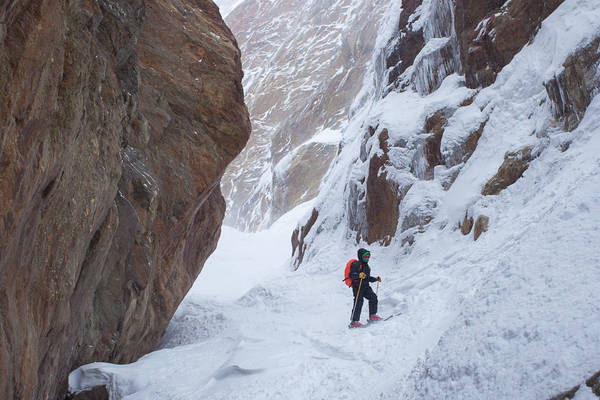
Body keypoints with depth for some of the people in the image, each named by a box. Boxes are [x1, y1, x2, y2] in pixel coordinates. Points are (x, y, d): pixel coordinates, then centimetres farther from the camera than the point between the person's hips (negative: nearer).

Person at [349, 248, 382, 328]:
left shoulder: (366, 266, 22)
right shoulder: (356, 264, -6)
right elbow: (351, 275, -19)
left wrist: (376, 279, 23)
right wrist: (359, 275, -34)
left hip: (365, 286, 8)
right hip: (357, 286, -8)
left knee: (373, 297, -8)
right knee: (359, 302, -15)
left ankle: (372, 316, 1)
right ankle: (354, 322, -14)